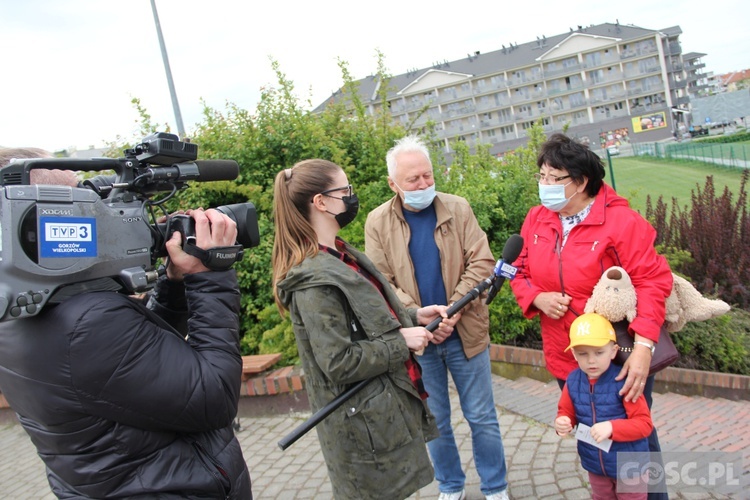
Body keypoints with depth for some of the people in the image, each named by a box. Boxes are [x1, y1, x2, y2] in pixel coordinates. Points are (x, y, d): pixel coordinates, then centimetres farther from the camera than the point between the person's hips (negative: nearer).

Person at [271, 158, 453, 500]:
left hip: (389, 405, 9)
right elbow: (339, 363, -25)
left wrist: (413, 317, 3)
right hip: (366, 424, -9)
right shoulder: (315, 279, -23)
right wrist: (402, 342, -17)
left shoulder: (343, 255, 5)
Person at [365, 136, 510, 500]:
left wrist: (452, 311, -18)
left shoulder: (458, 209, -2)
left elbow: (482, 263, -7)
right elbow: (381, 284, -6)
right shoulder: (378, 222, -3)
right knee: (435, 421, 15)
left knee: (482, 417, 11)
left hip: (465, 333, 0)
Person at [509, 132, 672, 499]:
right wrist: (537, 298, -14)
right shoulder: (537, 219, -1)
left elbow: (652, 281, -19)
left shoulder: (620, 220, -16)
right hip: (565, 360, 5)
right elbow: (520, 273, 8)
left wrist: (643, 347, -28)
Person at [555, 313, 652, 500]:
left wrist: (612, 427, -36)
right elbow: (566, 412, 3)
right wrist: (562, 423, -19)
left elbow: (645, 423, -23)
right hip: (595, 466, 5)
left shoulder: (624, 381, -24)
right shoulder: (573, 381, -10)